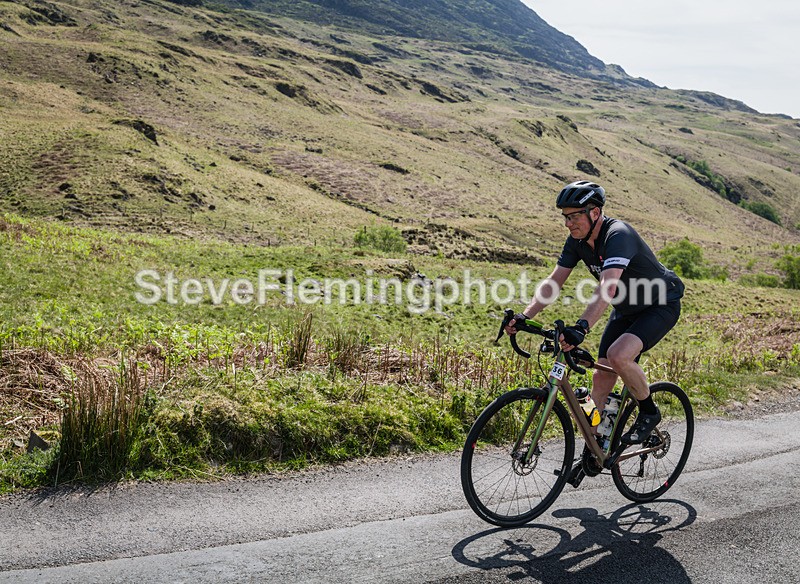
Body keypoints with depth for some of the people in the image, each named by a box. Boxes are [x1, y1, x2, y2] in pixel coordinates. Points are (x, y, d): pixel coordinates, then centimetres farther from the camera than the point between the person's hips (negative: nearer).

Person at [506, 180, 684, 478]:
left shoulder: (618, 235, -31)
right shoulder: (578, 240, -7)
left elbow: (607, 288, -45)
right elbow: (553, 282, -9)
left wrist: (581, 328, -57)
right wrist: (523, 316, -21)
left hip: (661, 306, -8)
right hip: (626, 310, 8)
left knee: (618, 355, -30)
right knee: (601, 376, 1)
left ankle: (649, 412, -3)